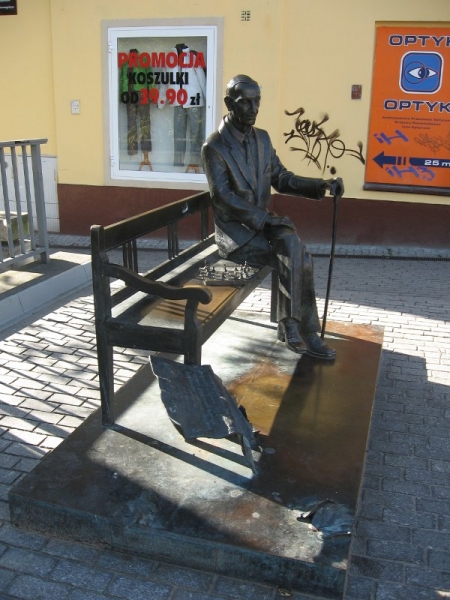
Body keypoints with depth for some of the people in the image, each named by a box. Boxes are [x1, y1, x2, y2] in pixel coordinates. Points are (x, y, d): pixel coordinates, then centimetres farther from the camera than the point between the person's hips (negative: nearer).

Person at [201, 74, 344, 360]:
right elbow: (223, 196, -18)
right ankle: (304, 331, -8)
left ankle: (293, 325, -11)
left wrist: (322, 185, -6)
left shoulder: (262, 138, 10)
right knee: (294, 259, -22)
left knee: (294, 248, -24)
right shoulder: (214, 147, -11)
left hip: (263, 221, 6)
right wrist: (265, 219, -22)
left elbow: (282, 179, 9)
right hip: (234, 229, -5)